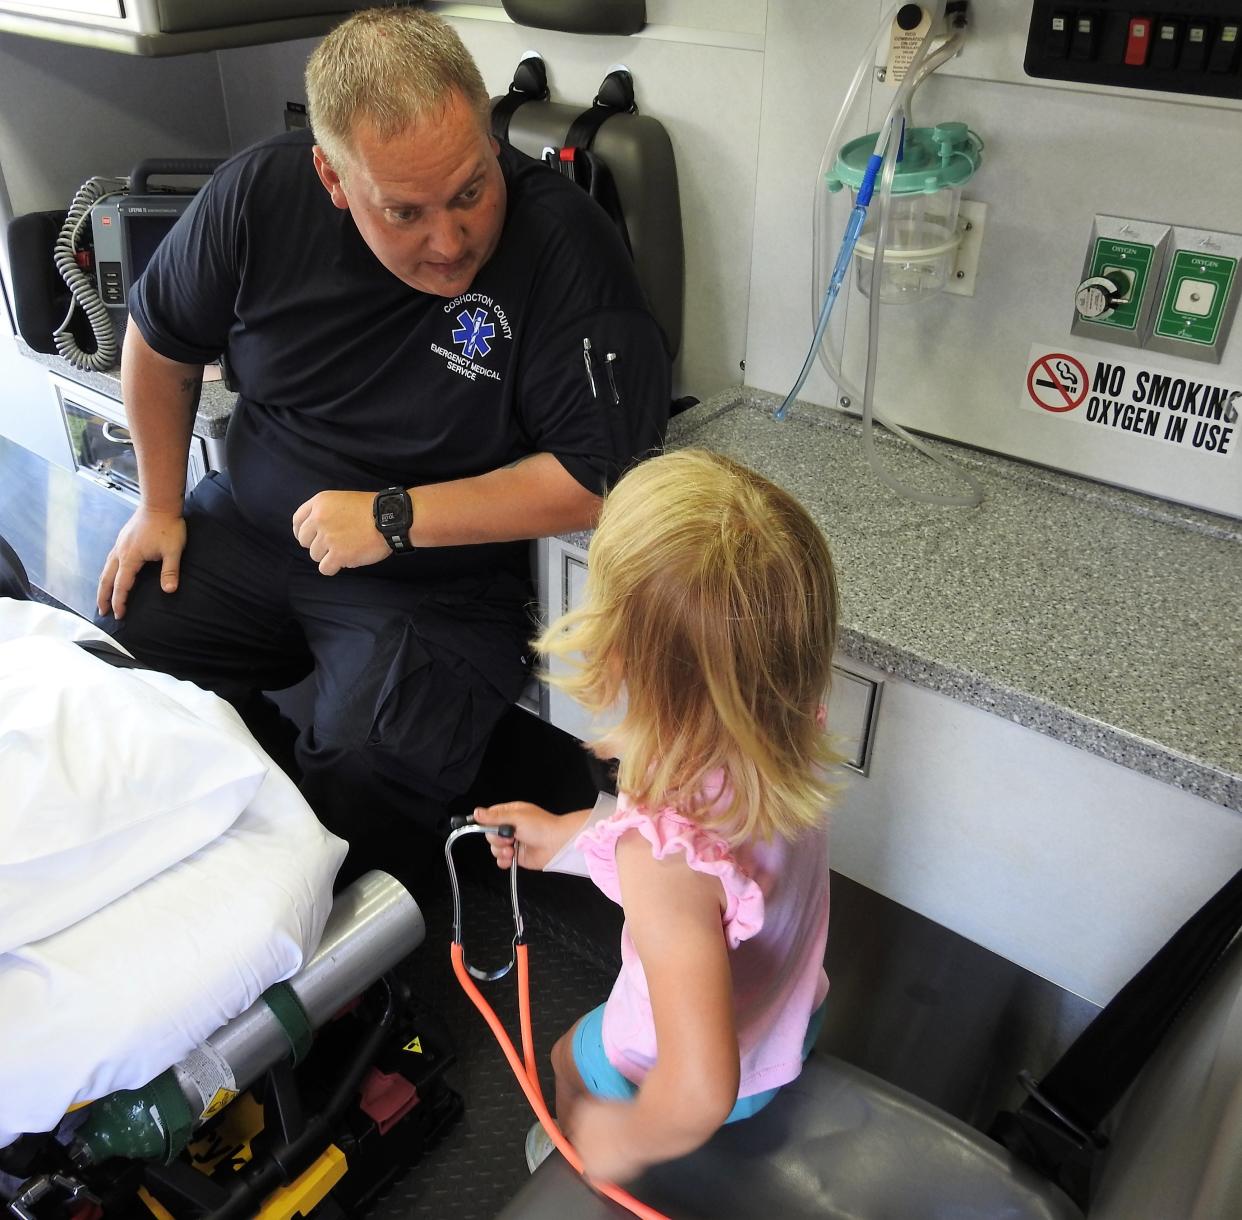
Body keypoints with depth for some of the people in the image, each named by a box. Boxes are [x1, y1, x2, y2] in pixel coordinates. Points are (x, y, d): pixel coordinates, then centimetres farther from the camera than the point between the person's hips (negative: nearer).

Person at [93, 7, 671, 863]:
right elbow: (161, 342, 8)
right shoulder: (262, 192, -10)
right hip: (249, 528, 5)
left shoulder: (564, 240, -23)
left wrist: (392, 519, -23)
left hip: (437, 586, -4)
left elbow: (601, 472, -25)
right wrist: (161, 507, 9)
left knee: (365, 784, -22)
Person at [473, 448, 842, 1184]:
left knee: (571, 1060, 31)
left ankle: (567, 1155, 61)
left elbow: (699, 1097, -46)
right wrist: (566, 834, 7)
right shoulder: (791, 738, -25)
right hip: (791, 1023, 5)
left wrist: (624, 1139, -23)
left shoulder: (665, 856, -47)